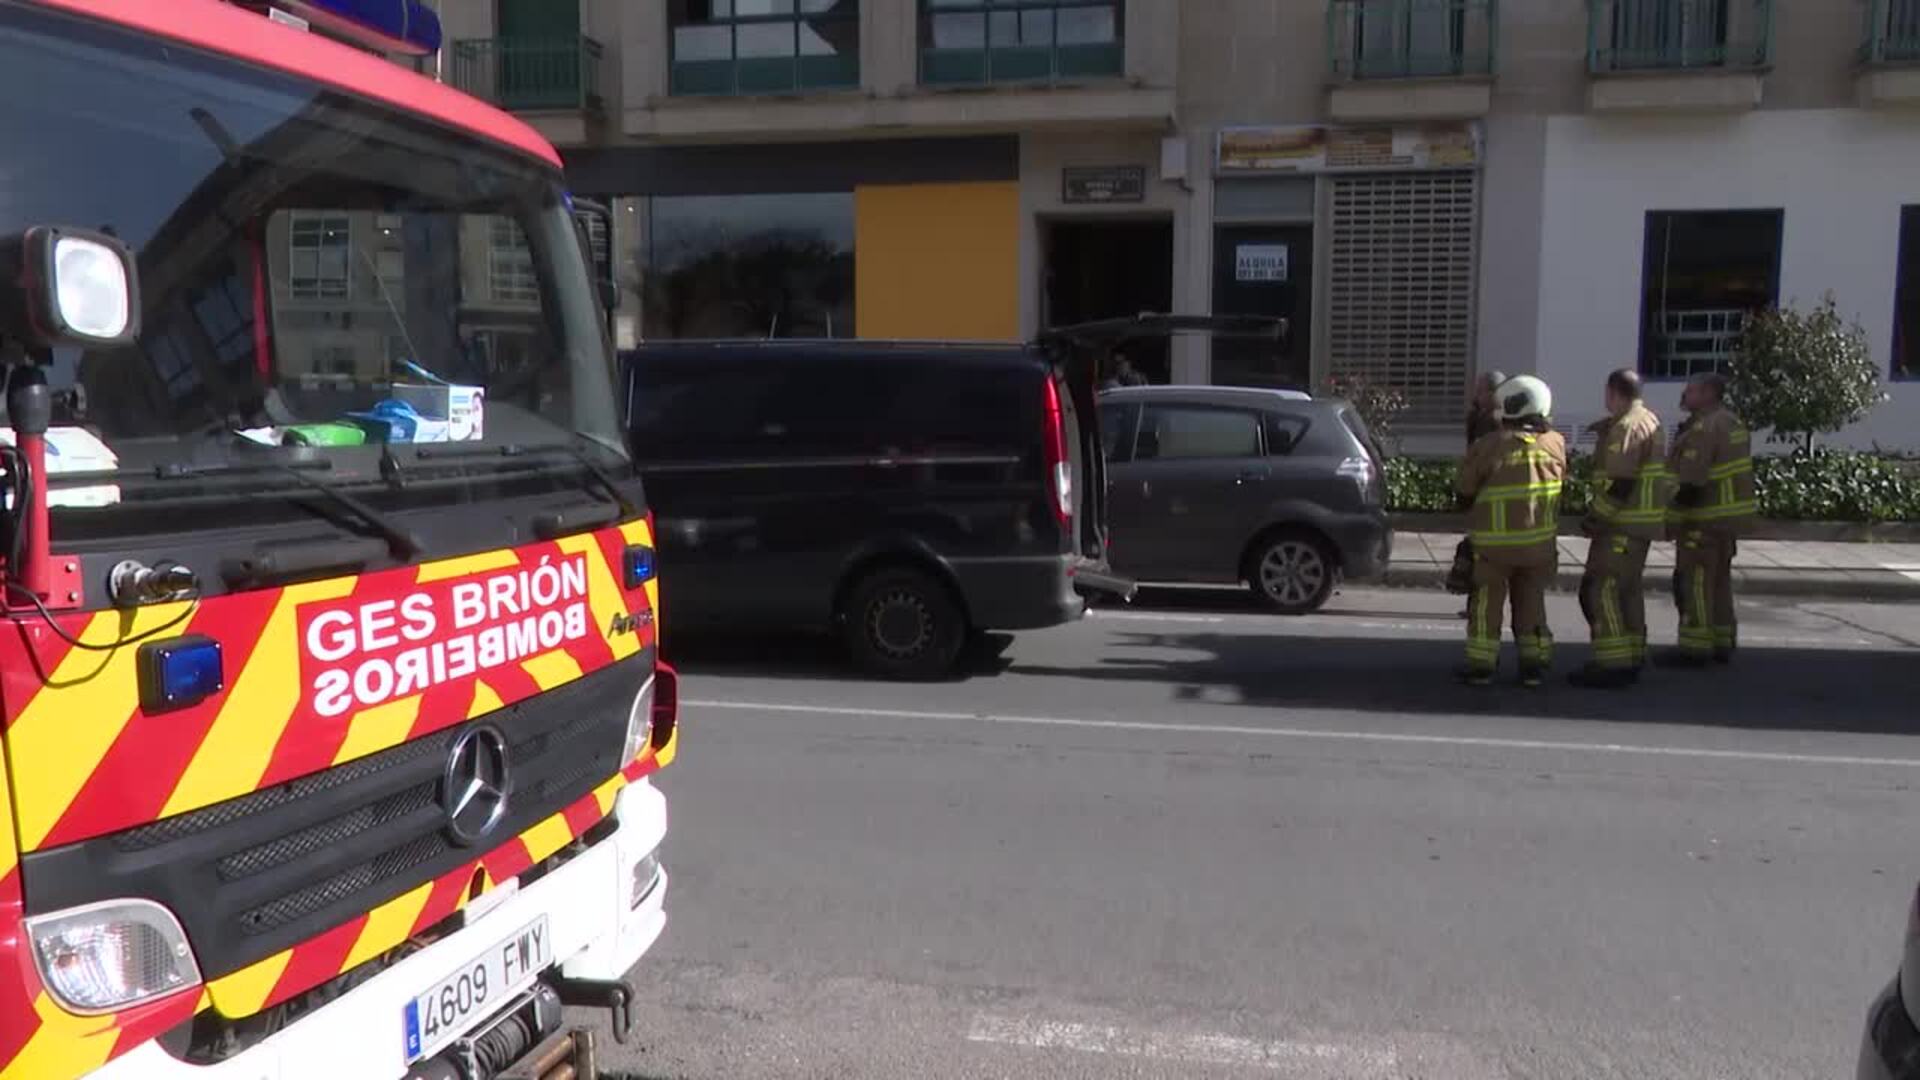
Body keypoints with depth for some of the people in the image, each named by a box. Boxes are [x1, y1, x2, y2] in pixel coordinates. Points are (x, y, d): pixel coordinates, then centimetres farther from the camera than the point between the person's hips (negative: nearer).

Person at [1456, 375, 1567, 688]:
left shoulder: (1489, 445, -13)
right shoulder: (1555, 443, -2)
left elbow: (1466, 487, -4)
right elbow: (1562, 480, 11)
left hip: (1496, 539, -3)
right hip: (1540, 539, 4)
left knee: (1487, 599, 8)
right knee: (1531, 599, 16)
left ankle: (1481, 663, 9)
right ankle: (1534, 662, 17)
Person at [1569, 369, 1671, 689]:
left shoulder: (1626, 427, -16)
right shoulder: (1651, 422, 17)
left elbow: (1620, 482, -22)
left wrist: (1595, 517, -17)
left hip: (1623, 523, -11)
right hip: (1643, 521, 11)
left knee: (1602, 589, -9)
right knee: (1627, 588, 16)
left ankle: (1613, 664, -10)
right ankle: (1631, 659, 22)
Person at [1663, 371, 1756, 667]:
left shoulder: (1704, 428, -18)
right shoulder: (1731, 422, 14)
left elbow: (1690, 483, -23)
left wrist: (1672, 520, -17)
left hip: (1704, 518, -10)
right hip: (1728, 516, 10)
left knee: (1694, 583, -5)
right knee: (1719, 580, 16)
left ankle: (1695, 649, -2)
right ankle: (1722, 644, 23)